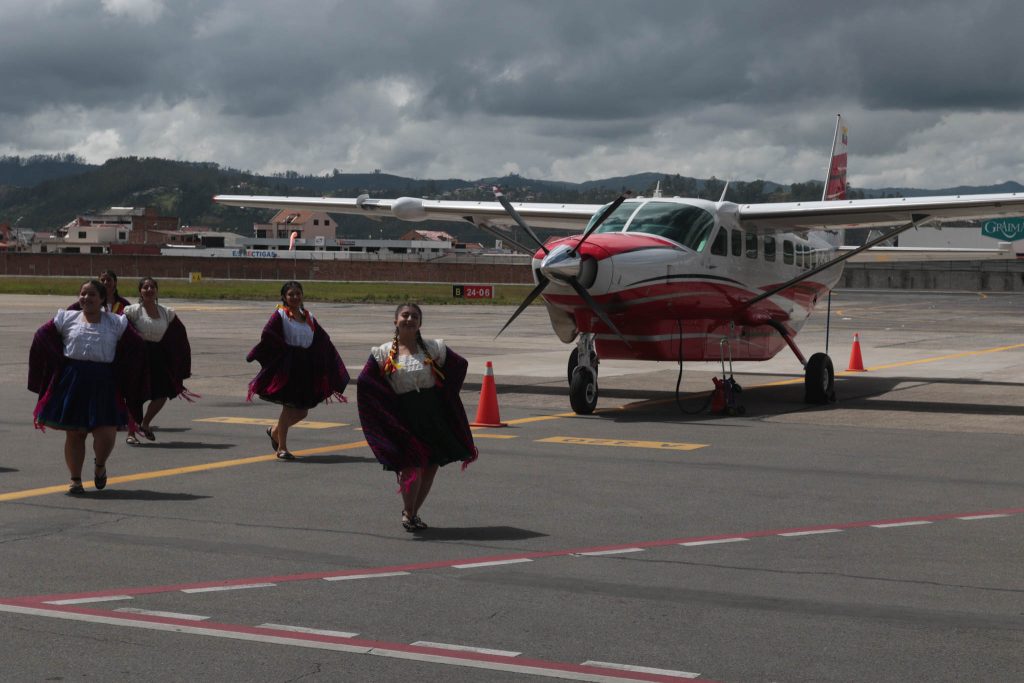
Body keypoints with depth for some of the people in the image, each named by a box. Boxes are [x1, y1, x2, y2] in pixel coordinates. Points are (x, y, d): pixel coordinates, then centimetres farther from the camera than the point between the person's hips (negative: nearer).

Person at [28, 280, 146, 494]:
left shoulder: (116, 323, 6)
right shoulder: (67, 319, 6)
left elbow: (137, 345, 8)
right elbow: (42, 336, 9)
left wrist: (119, 372, 3)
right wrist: (61, 364, 3)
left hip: (104, 385, -1)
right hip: (72, 383, 1)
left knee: (106, 434, -8)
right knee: (74, 433, 5)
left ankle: (100, 465, 24)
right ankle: (75, 479, 18)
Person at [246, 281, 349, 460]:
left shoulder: (308, 317, 12)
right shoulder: (280, 315, -5)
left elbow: (323, 339, 16)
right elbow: (267, 334, -19)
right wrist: (286, 348, -19)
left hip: (305, 369, 6)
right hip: (287, 367, -6)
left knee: (302, 411, 9)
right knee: (289, 408, -5)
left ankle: (275, 431, 33)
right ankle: (282, 448, 8)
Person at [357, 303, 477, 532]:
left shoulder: (433, 349, 4)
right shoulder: (383, 353, -1)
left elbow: (460, 365, 13)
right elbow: (364, 382, -3)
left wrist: (443, 395, 10)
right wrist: (391, 401, -5)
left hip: (433, 416, 3)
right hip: (404, 417, -3)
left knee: (430, 468, 5)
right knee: (412, 467, -13)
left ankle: (412, 513, 25)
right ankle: (408, 513, 10)